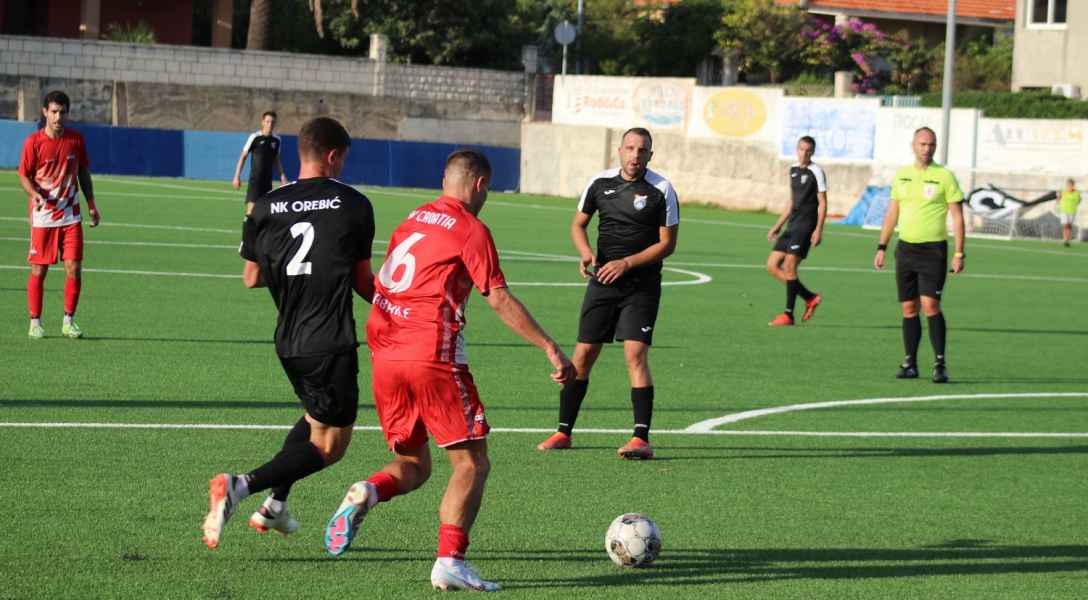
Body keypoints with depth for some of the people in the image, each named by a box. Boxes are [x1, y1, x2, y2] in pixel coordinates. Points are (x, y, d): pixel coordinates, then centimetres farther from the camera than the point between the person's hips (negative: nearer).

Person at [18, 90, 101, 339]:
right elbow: (24, 175, -3)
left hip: (71, 215, 2)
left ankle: (69, 321, 9)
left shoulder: (76, 139, 3)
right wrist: (35, 194, -22)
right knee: (39, 271, 2)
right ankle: (35, 323, 13)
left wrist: (92, 204, 13)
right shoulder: (33, 142, -6)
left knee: (74, 269, -4)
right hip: (42, 217, -2)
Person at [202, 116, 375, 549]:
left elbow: (251, 278, 8)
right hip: (331, 343, -6)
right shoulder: (354, 205, -6)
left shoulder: (266, 207, 3)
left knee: (318, 416, 29)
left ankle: (274, 505, 22)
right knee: (328, 444, 2)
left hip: (288, 339, 6)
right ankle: (239, 487, -19)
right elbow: (362, 280, 1)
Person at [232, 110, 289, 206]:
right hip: (255, 179, -5)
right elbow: (243, 156, -3)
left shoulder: (276, 140, 6)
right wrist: (237, 176, -6)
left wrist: (282, 176, 13)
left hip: (268, 181, 5)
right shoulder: (255, 137, -8)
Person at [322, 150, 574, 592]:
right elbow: (499, 300, -10)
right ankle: (450, 562, -13)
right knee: (472, 463, 1)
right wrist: (550, 348, -10)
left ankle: (367, 492, -14)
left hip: (384, 356, 7)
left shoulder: (412, 220, 18)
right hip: (433, 357, -7)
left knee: (413, 464, 17)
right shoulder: (470, 230, -3)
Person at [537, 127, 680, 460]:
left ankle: (641, 438, -15)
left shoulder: (661, 190, -6)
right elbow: (578, 224, 15)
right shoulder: (600, 183, 4)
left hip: (641, 285, -3)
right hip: (602, 283, 4)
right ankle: (563, 432, 13)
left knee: (635, 354, -16)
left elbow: (667, 243, -5)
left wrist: (626, 263, -14)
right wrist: (586, 254, -6)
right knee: (582, 355, 3)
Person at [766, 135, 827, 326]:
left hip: (806, 225, -8)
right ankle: (810, 298, 13)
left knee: (789, 267, -13)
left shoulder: (816, 172, -6)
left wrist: (819, 229, -17)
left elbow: (822, 203, -8)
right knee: (772, 265, 4)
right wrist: (778, 225, 21)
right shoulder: (793, 170, 16)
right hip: (792, 225, 8)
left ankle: (788, 314, -8)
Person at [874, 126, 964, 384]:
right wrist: (881, 247, 12)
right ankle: (910, 363, 11)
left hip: (933, 250, -4)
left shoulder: (944, 176, -4)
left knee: (930, 305, -14)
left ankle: (940, 364, -9)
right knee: (909, 308, 5)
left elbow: (957, 216, -4)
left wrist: (959, 253, -10)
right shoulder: (901, 175, 10)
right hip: (905, 248, 4)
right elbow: (892, 213, 17)